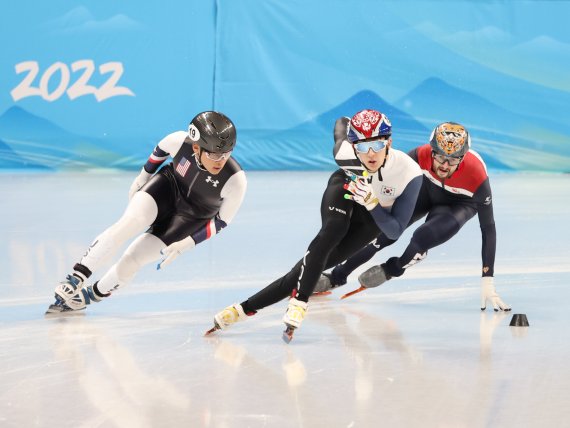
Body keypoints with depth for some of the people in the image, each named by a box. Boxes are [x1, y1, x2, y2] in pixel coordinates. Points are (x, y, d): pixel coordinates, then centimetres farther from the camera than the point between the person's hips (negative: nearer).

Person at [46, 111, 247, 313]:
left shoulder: (236, 180, -32)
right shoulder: (180, 141, -28)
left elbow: (221, 221, -16)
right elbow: (160, 150, -2)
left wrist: (184, 245, -19)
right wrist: (141, 180, 9)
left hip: (191, 218, -1)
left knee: (132, 259, -10)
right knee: (130, 222, -28)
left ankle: (93, 295, 15)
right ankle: (76, 279, -18)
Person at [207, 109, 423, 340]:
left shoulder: (410, 173, -38)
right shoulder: (345, 153, -32)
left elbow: (394, 231, -33)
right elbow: (342, 123, -8)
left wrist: (372, 203, -47)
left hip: (374, 216, -1)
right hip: (345, 190, 1)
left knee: (319, 262, -15)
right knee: (329, 236, -34)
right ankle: (298, 303, -34)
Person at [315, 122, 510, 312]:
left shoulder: (477, 176, -40)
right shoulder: (421, 155, -37)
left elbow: (488, 229, -32)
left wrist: (487, 281, -34)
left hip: (460, 203, -2)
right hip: (428, 188, 2)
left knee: (422, 239, -25)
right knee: (384, 232, -9)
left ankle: (392, 269, 8)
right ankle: (337, 276, 10)